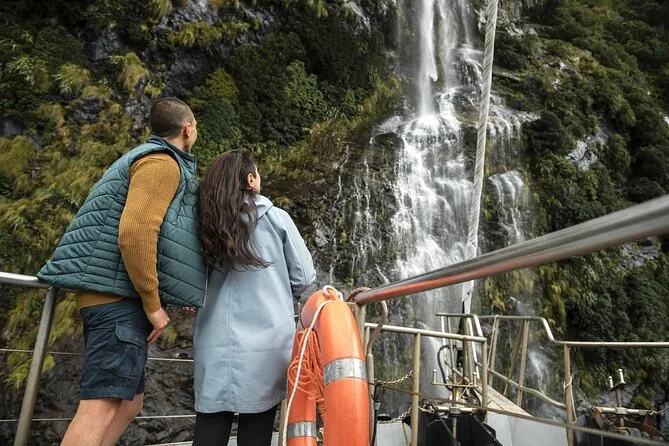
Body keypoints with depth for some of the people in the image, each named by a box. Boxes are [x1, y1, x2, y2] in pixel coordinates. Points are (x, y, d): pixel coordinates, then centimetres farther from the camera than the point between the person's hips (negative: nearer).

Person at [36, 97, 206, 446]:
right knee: (103, 406, -12)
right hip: (118, 293, -10)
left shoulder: (148, 158, 25)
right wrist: (153, 304, -16)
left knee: (128, 403, 11)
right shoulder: (163, 162, -7)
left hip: (112, 294, 10)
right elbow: (134, 233, -22)